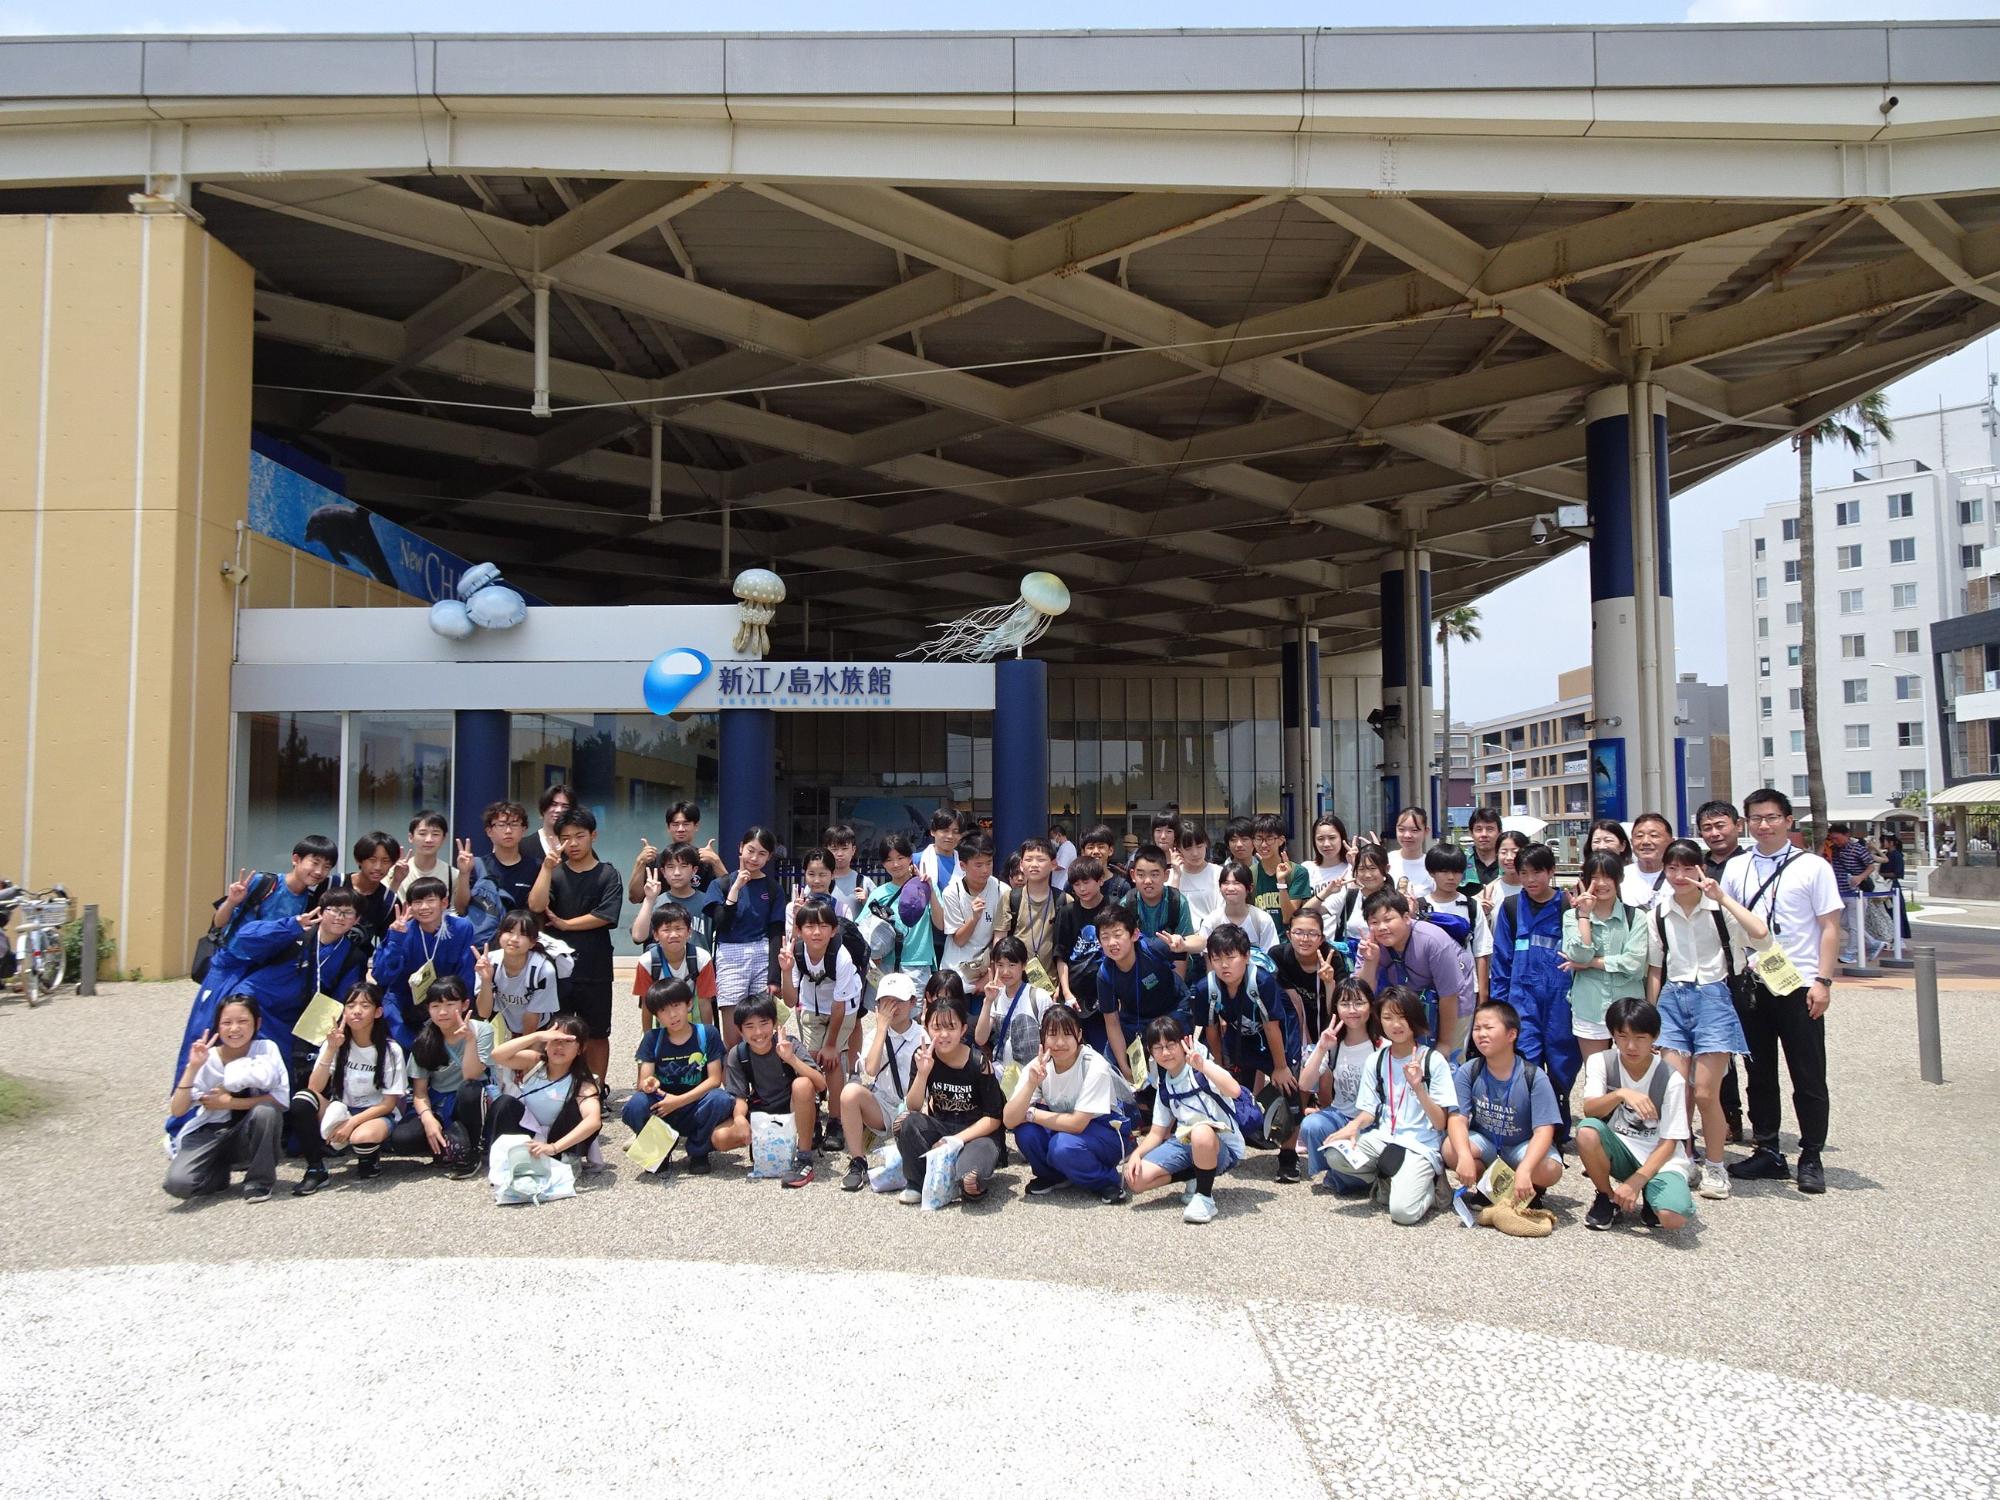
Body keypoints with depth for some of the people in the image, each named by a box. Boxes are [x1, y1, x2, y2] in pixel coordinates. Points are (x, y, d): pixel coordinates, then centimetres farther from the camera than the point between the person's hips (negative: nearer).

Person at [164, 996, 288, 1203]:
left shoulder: (266, 1049, -12)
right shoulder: (207, 1058, -8)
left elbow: (282, 1098, -21)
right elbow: (176, 1110, -13)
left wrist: (229, 1102, -21)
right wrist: (193, 1067, -23)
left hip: (250, 1137, -1)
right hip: (211, 1133, 1)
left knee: (266, 1110, -33)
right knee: (178, 1183, -26)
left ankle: (259, 1180, -11)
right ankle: (221, 1169, 8)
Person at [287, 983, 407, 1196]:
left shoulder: (390, 1050, -9)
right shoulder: (335, 1043, 0)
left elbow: (388, 1104, -9)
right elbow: (314, 1088, -12)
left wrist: (352, 1123, -22)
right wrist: (331, 1049, -21)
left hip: (376, 1114, -4)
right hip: (339, 1112, 4)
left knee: (362, 1137, -39)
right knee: (302, 1099, -25)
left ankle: (369, 1160, 0)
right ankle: (316, 1169, -14)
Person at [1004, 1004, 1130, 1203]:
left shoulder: (1095, 1067, -26)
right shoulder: (1037, 1066, -13)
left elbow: (1077, 1124, -29)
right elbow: (1009, 1120, -23)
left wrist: (1031, 1113, -21)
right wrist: (1031, 1083, -37)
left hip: (1103, 1133, -4)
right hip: (1061, 1129, 5)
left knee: (1063, 1145, -35)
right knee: (1024, 1127, -24)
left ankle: (1107, 1181, -5)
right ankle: (1051, 1175, 4)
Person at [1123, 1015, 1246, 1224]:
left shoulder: (1203, 1071, -12)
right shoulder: (1164, 1088, 9)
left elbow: (1234, 1090, -33)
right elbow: (1157, 1133, 10)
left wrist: (1202, 1065, -36)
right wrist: (1137, 1154, -8)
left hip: (1221, 1146, -6)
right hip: (1184, 1143, 6)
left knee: (1201, 1132, -42)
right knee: (1136, 1179, -14)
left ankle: (1205, 1197, -19)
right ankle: (1196, 1178, 4)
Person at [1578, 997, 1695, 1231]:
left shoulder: (1671, 1079, -11)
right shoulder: (1601, 1063, -6)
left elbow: (1669, 1142, -11)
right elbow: (1589, 1110, -21)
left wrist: (1635, 1182, -20)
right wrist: (1621, 1094, -41)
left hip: (1658, 1157, -2)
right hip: (1618, 1149, 2)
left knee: (1673, 1217, -31)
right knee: (1587, 1131, -33)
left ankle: (1649, 1196, 8)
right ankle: (1607, 1198, -5)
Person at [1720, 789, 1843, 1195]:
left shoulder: (1813, 867, -2)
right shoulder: (1736, 867, 8)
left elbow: (1830, 926, -3)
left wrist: (1822, 980, -11)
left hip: (1799, 985, -3)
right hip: (1751, 985, 4)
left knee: (1808, 1077, 3)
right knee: (1760, 1073, 11)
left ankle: (1811, 1159, 14)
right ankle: (1767, 1152, 21)